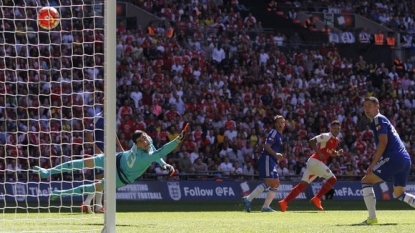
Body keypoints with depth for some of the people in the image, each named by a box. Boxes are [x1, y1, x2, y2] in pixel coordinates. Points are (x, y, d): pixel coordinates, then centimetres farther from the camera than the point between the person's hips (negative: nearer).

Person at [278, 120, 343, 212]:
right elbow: (311, 141, -18)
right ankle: (317, 199, -9)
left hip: (313, 162, 9)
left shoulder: (336, 140, 18)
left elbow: (331, 154, 29)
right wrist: (319, 153, -22)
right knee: (332, 178, -10)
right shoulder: (326, 136, -10)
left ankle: (284, 202, 2)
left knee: (303, 184, 4)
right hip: (315, 161, -9)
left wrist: (338, 153, 8)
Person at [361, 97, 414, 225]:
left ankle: (372, 218, -12)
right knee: (398, 194, 23)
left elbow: (383, 142, -13)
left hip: (394, 157, -10)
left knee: (366, 180, -5)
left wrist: (373, 163, -15)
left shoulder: (378, 119, -2)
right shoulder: (382, 120, 27)